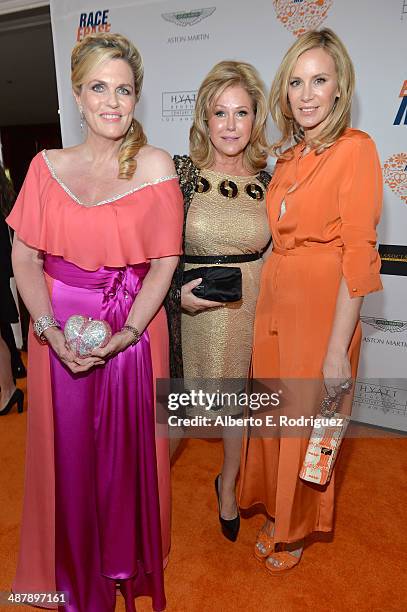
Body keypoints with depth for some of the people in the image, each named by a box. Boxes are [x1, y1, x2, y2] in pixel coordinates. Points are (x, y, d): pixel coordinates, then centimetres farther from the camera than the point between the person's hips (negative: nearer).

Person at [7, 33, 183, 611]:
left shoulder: (155, 166, -2)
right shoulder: (48, 166, 3)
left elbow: (164, 263, -6)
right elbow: (25, 258, 0)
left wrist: (124, 334, -15)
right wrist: (51, 331, -12)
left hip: (132, 331, -1)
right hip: (58, 333, 2)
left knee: (127, 449, 10)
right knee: (67, 449, 13)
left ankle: (127, 561, 42)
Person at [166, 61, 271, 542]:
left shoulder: (267, 182, 2)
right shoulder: (179, 173, -5)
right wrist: (178, 293, -17)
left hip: (252, 312, 3)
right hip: (193, 312, -2)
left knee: (242, 399, 17)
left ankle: (227, 487, 44)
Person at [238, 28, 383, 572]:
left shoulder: (355, 149, -10)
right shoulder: (288, 155, 11)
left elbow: (358, 256, -16)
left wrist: (338, 348, -18)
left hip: (321, 309, -6)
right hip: (274, 303, 6)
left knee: (309, 423, 11)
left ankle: (296, 529, 40)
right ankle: (279, 510, 45)